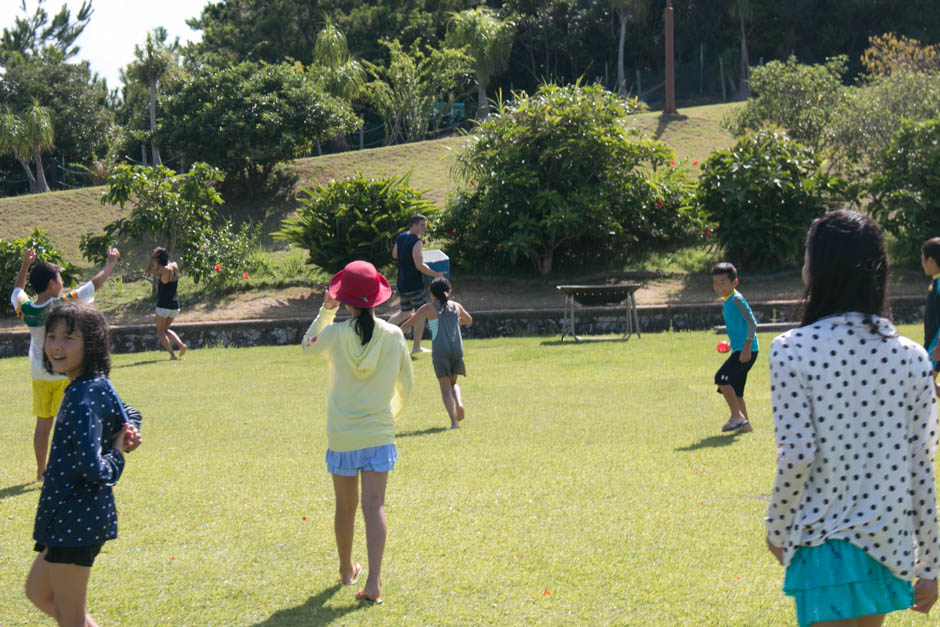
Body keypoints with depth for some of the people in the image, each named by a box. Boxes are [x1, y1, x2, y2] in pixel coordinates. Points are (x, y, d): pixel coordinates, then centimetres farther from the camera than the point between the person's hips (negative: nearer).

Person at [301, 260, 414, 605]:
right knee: (374, 505, -4)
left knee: (345, 506, 15)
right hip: (379, 434, 0)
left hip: (341, 436, 0)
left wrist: (326, 310, 16)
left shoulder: (335, 334, -8)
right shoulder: (394, 335, -4)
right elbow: (407, 383, 8)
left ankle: (347, 570, 34)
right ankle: (373, 582, -15)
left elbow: (307, 346, 15)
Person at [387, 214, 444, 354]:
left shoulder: (400, 237, 7)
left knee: (405, 312, 22)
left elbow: (394, 255, 21)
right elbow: (419, 265, -24)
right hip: (414, 284, -8)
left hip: (402, 283, 8)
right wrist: (436, 274, -16)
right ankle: (416, 347, 6)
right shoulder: (417, 242, -18)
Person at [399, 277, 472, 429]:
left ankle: (453, 420, -12)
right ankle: (459, 403, -9)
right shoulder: (456, 306, 14)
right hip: (457, 349, 3)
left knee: (445, 387, 4)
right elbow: (468, 320, 35)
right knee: (453, 383, 22)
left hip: (440, 351, -3)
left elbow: (407, 324, 9)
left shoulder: (428, 308, 5)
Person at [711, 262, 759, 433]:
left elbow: (752, 322, -19)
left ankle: (737, 416, -11)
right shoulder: (725, 301, 15)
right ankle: (745, 423, 17)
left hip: (746, 351, -10)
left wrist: (747, 347, -24)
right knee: (735, 389, 11)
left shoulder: (736, 299, -13)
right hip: (738, 349, 10)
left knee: (721, 377, -18)